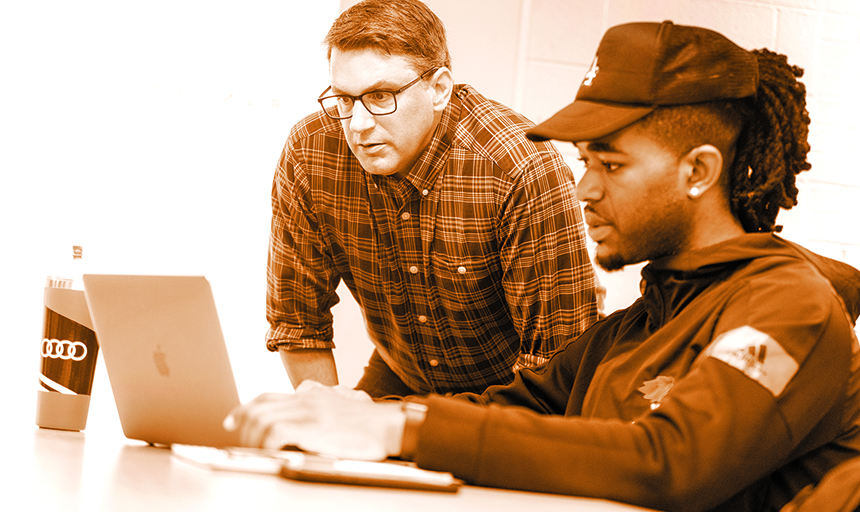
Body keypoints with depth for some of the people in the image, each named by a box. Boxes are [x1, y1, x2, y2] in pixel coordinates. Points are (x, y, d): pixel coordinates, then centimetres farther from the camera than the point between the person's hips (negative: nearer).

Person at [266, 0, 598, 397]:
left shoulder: (524, 169, -28)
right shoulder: (307, 154, -16)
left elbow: (557, 348, -24)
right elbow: (297, 322, -5)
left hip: (512, 387, -2)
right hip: (398, 377, 2)